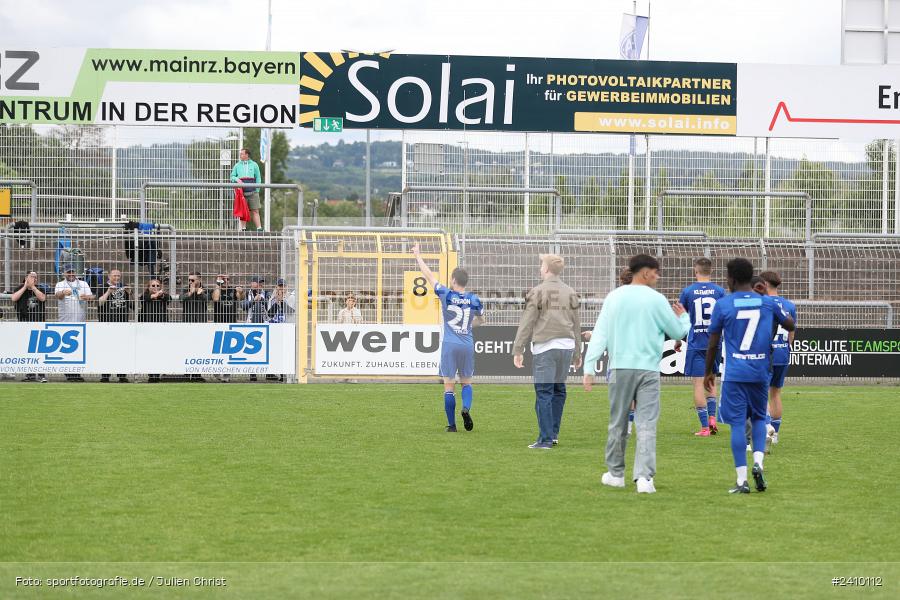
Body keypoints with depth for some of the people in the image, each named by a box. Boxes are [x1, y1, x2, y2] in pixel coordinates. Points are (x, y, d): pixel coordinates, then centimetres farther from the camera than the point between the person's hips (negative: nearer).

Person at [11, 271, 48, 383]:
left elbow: (42, 298, -10)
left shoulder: (40, 288, 10)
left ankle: (42, 374, -9)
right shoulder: (20, 289, 11)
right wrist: (25, 287, -7)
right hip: (24, 322, 1)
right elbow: (13, 298, -8)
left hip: (38, 323, -1)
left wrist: (33, 287, -8)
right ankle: (30, 374, 9)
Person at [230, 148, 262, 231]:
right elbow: (232, 177, 12)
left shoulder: (254, 165, 10)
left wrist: (257, 190, 1)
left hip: (252, 192, -1)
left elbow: (258, 178, 10)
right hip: (241, 192, 1)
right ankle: (242, 228, 2)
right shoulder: (237, 166, 13)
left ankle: (259, 228, -7)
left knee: (255, 211, -4)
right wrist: (236, 179, -12)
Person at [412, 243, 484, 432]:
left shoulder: (446, 295, -7)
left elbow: (429, 275, 3)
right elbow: (480, 320, 20)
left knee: (449, 386, 2)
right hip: (468, 345, 2)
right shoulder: (474, 300, 2)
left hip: (449, 345, -2)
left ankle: (451, 424, 2)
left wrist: (418, 255, 15)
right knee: (466, 382, 16)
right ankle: (466, 408, -13)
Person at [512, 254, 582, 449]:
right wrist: (577, 353, 21)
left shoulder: (538, 292, -4)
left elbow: (526, 323, -5)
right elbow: (576, 325, 15)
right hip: (566, 345, 5)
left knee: (544, 392, -4)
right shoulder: (570, 293, 12)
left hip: (545, 347, -5)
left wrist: (518, 350, -3)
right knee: (558, 389, 14)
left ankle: (545, 439, -6)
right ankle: (553, 434, 18)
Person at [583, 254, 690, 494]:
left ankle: (615, 474, 23)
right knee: (646, 425, -3)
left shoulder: (614, 297, 4)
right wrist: (683, 318, 28)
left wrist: (589, 367, 0)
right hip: (648, 369, -2)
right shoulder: (656, 299, -3)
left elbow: (600, 333, 0)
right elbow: (678, 333, 6)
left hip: (620, 368, 2)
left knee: (618, 424, 14)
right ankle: (644, 477, -13)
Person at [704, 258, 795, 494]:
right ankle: (758, 462, -3)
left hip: (734, 374, -3)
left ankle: (742, 481, -5)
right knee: (759, 417, 20)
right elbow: (790, 325, 19)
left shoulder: (723, 304, -3)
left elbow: (712, 344, 1)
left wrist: (708, 372, 13)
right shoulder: (767, 302, 4)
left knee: (737, 423, 0)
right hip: (760, 373, 3)